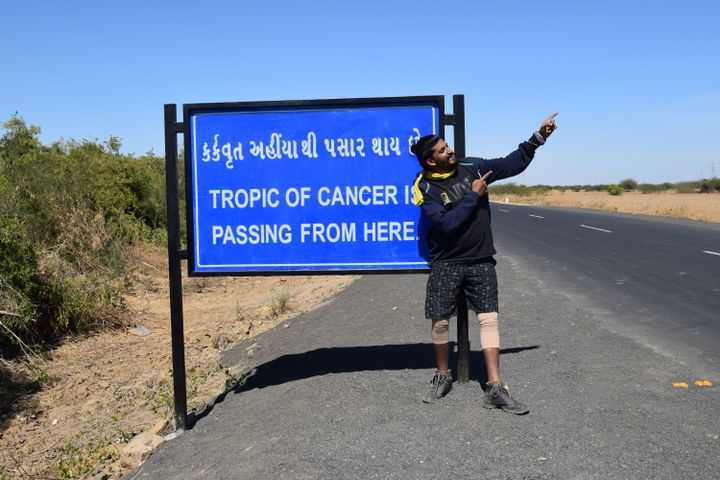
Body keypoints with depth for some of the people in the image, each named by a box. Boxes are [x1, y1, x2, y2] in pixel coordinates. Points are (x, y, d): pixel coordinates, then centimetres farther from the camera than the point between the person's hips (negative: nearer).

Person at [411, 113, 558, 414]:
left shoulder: (470, 166, 1)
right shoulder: (425, 189, -11)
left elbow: (513, 164, 8)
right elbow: (447, 223, -22)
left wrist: (539, 137, 2)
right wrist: (473, 196, -17)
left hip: (481, 261, 3)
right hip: (446, 263, -2)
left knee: (489, 319, -4)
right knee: (440, 321, 4)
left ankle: (495, 389, -1)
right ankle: (443, 377, 28)